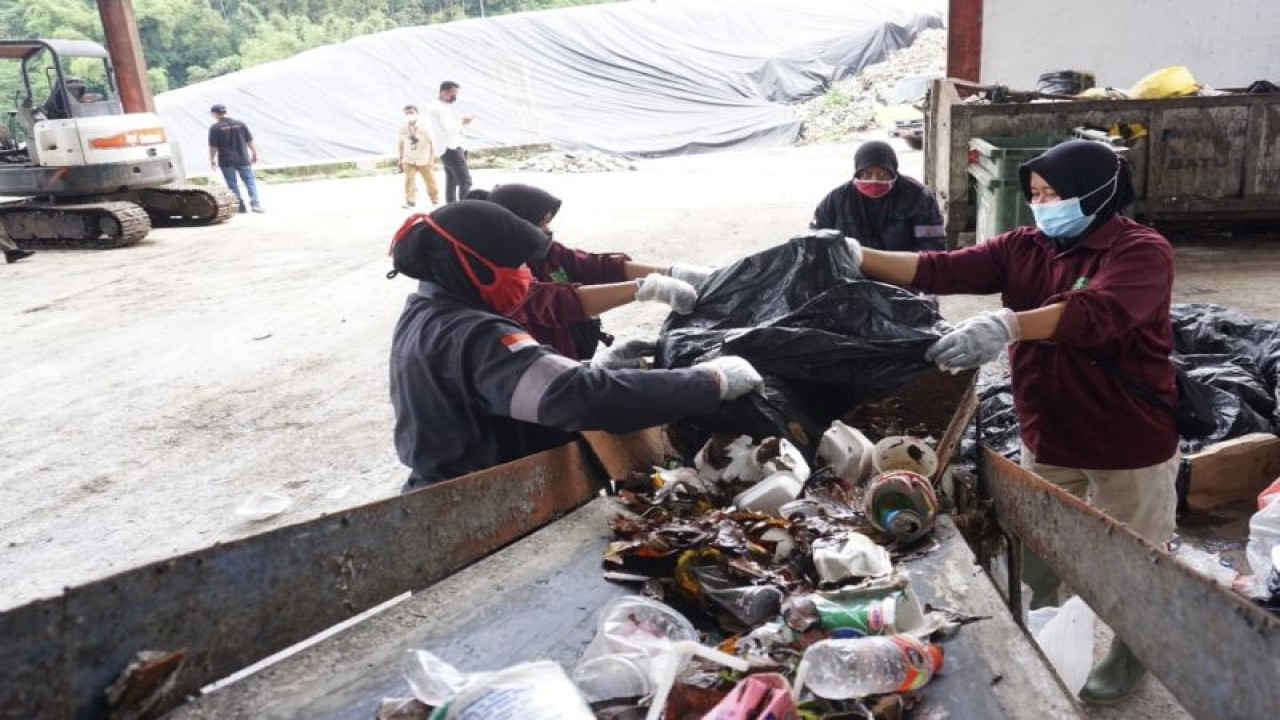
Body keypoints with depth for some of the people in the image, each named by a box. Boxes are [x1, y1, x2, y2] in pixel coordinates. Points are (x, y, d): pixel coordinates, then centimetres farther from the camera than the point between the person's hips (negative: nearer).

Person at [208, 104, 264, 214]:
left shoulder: (215, 127, -7)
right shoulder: (240, 124, 1)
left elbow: (213, 146, -6)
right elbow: (250, 141, 4)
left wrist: (212, 160, 4)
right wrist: (254, 154, 14)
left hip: (226, 161, -2)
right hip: (243, 159, 2)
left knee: (232, 184, 7)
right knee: (250, 181, 5)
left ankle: (241, 205, 7)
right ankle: (255, 203, -9)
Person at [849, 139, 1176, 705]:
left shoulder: (1141, 250, -17)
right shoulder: (1022, 248, -1)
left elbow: (1099, 313, -37)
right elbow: (944, 271, -12)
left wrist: (1008, 325, -52)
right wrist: (860, 258, -26)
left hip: (1129, 442, -5)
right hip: (1046, 437, 5)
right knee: (1037, 555, 20)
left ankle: (1128, 654, 41)